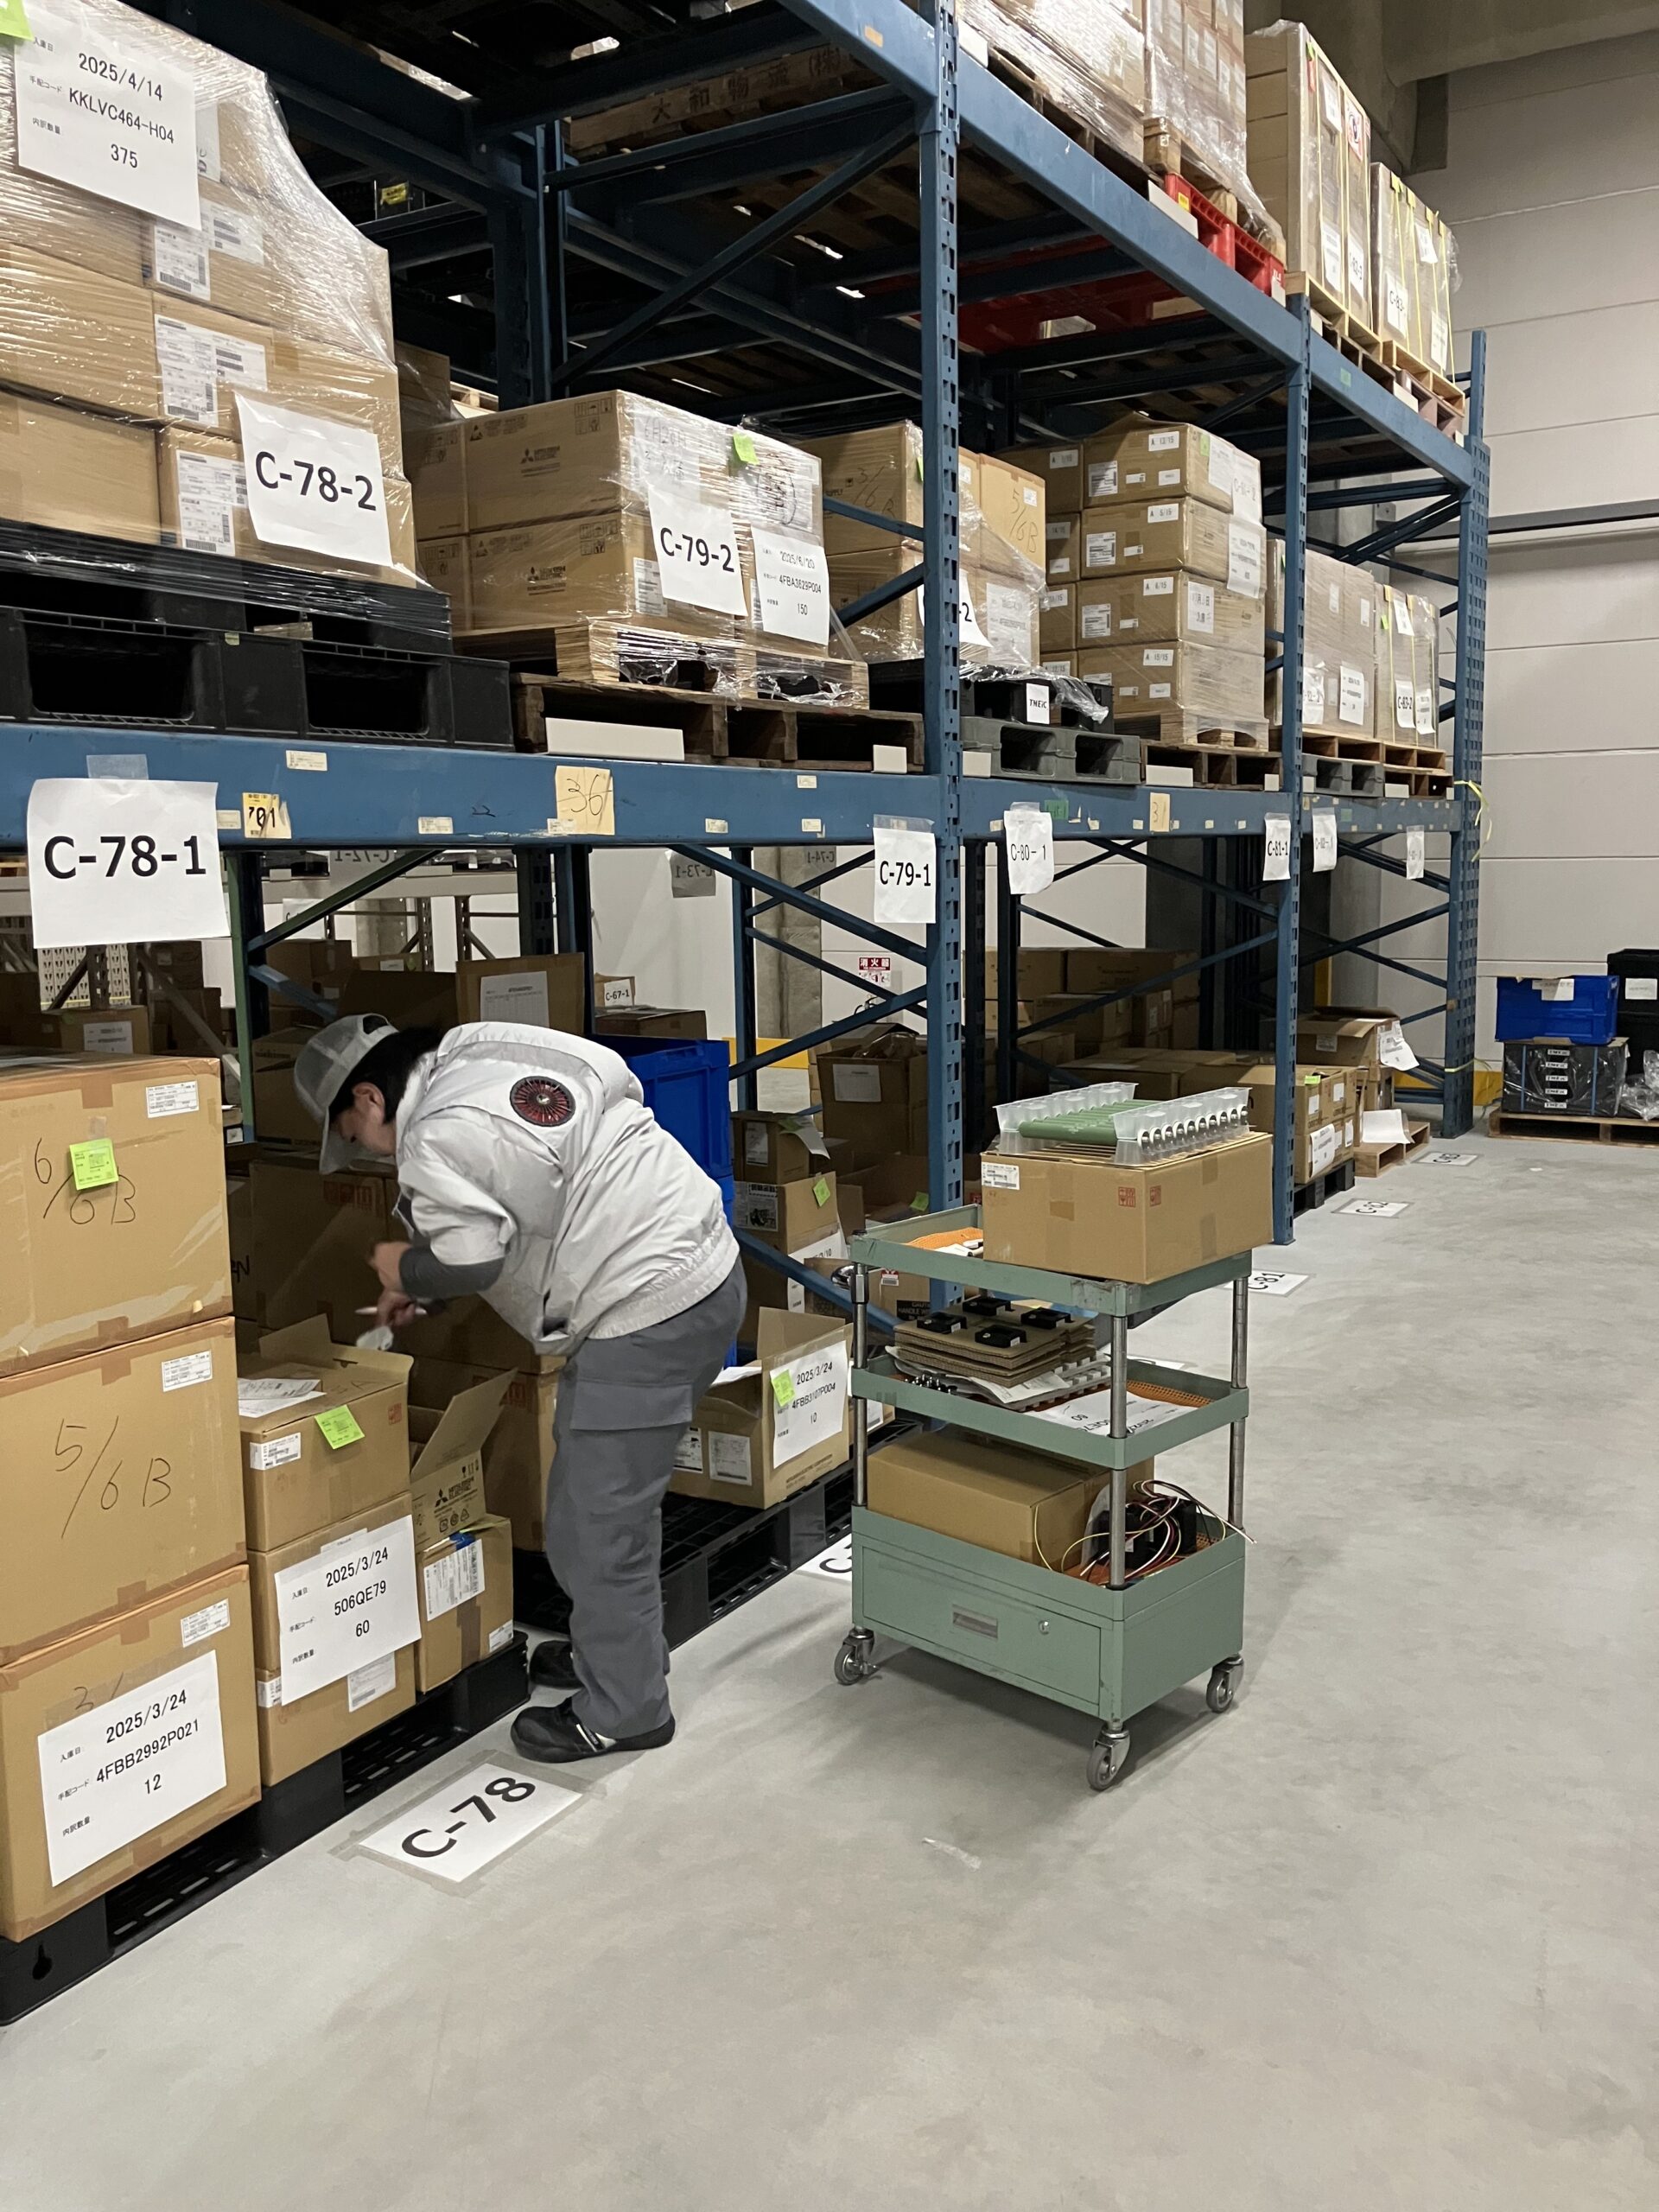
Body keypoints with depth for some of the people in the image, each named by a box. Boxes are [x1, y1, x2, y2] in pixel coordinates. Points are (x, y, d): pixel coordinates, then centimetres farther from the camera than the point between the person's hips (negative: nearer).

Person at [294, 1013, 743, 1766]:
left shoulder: (436, 1139, -14)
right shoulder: (487, 1044, 15)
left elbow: (471, 1258, -22)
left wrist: (404, 1270, 3)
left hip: (646, 1315, -11)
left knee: (598, 1525, 2)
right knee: (615, 1499, 23)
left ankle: (619, 1713, 17)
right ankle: (614, 1650, 39)